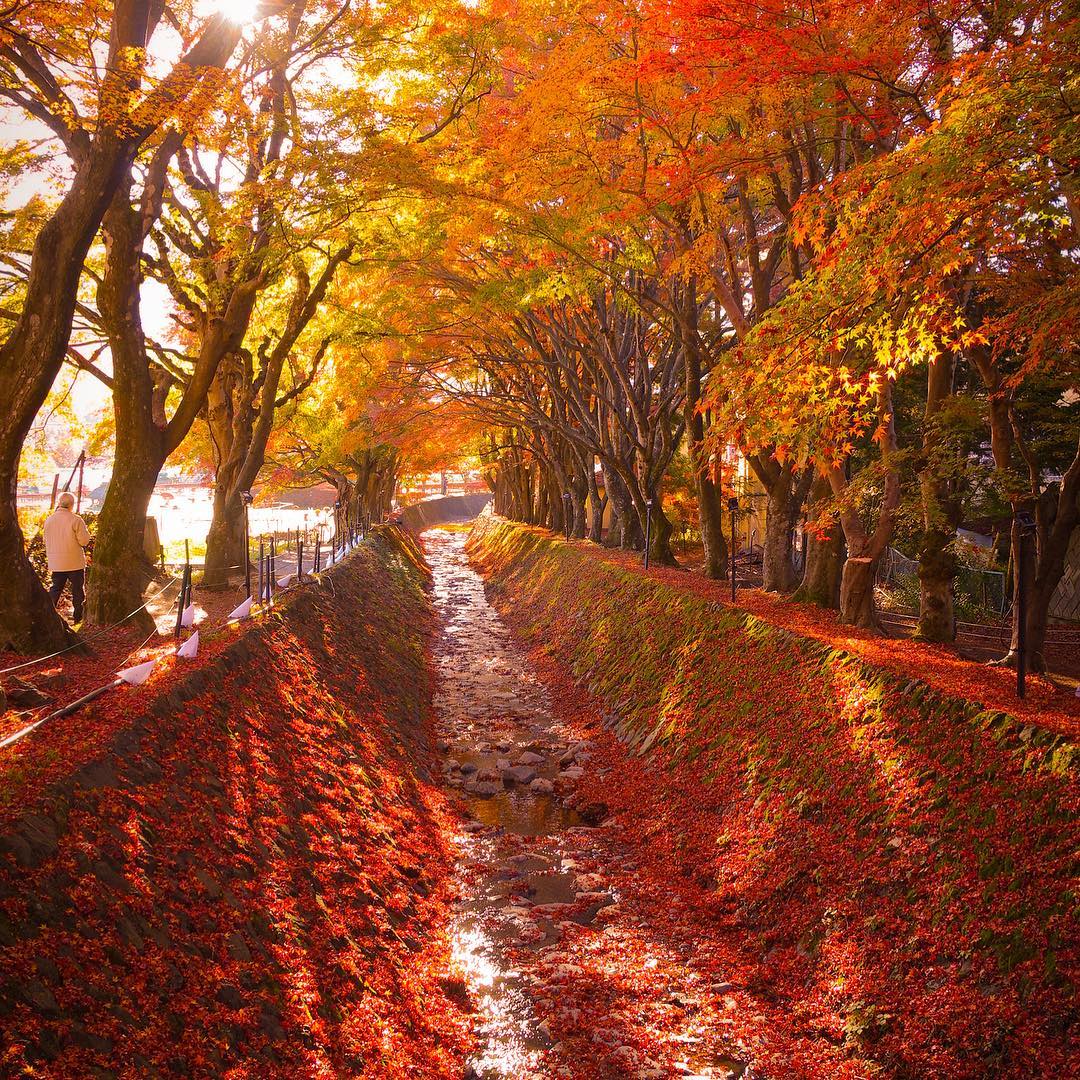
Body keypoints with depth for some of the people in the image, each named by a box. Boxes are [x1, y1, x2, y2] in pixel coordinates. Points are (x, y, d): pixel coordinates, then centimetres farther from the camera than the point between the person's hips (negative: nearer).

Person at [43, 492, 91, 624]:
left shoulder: (49, 520, 2)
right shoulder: (76, 520, -15)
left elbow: (47, 541, 12)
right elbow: (84, 541, -13)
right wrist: (85, 529, 2)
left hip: (56, 563, 4)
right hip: (75, 563, -4)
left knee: (56, 588, 13)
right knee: (78, 589, 8)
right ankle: (78, 616, 13)